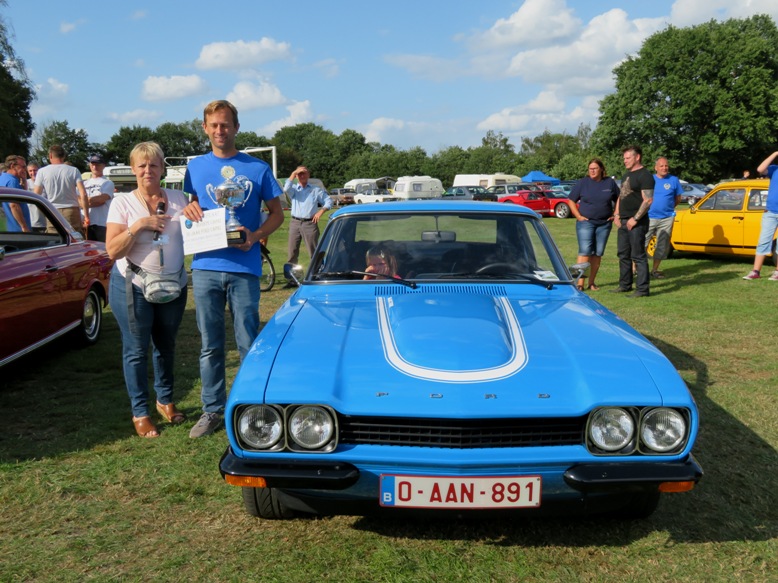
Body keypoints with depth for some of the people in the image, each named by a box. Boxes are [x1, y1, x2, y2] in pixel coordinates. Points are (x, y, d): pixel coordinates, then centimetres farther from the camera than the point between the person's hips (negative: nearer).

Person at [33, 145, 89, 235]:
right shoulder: (74, 171, 1)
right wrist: (86, 216, -5)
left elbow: (36, 195, 2)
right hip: (71, 211, 0)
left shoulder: (42, 172, 2)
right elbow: (83, 194, -8)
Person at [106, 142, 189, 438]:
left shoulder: (178, 199, 4)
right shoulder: (123, 203, -3)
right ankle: (140, 412, 15)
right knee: (137, 350, 3)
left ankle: (165, 400, 32)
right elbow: (112, 250, -10)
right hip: (133, 288, -2)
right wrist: (138, 225, -22)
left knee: (166, 346, 15)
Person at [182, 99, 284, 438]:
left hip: (244, 267, -2)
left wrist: (254, 236, -12)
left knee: (248, 343, 3)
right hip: (205, 267, 2)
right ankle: (212, 409, 20)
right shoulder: (196, 167, 11)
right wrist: (188, 209, -3)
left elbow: (276, 213, 6)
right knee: (210, 345, 9)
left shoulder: (257, 168, 4)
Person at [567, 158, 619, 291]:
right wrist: (578, 216, -6)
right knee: (585, 252, -12)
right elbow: (571, 201, 3)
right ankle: (580, 283, -13)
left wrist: (615, 215, 4)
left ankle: (592, 282, 15)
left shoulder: (610, 182, 5)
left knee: (598, 253, 6)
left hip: (604, 224, 3)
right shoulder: (582, 183, -1)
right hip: (586, 222, -3)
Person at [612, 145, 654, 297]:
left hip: (636, 223, -9)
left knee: (638, 256, -6)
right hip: (623, 222, 9)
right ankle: (625, 285, 24)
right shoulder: (627, 175, 18)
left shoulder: (645, 176, -11)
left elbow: (648, 200, -18)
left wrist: (635, 219, -20)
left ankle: (642, 289, -2)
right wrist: (617, 214, 9)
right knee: (623, 255, 14)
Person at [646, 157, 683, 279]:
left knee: (662, 246, 8)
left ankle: (655, 270, 20)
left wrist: (668, 208, 5)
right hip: (649, 217, -2)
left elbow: (678, 199, 12)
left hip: (666, 218, 2)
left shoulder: (674, 180, 4)